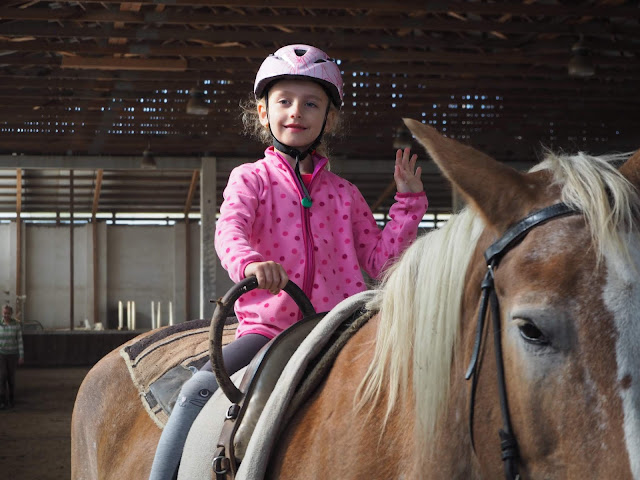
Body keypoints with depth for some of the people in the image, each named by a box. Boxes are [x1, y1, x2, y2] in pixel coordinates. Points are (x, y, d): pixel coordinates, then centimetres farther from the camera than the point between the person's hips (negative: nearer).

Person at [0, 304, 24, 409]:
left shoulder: (17, 325, -6)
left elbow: (20, 341, -5)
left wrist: (22, 356, -10)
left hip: (12, 355, 0)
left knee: (11, 378, 6)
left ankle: (11, 400, 23)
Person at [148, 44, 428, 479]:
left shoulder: (343, 193, 14)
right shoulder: (250, 178, 7)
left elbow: (379, 260, 14)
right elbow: (230, 229, -14)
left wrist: (408, 201, 7)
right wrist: (249, 262, -38)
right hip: (266, 326, -2)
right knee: (200, 390, -23)